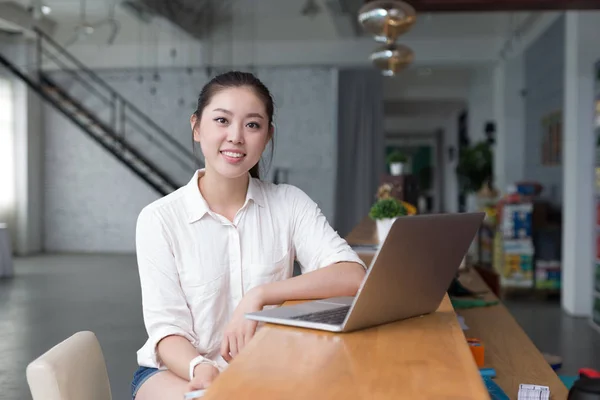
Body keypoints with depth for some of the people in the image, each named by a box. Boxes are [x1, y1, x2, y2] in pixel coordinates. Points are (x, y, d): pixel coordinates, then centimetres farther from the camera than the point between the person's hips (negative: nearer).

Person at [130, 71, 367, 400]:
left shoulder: (290, 203, -1)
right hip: (180, 370, -2)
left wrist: (259, 295, -24)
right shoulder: (158, 219, -7)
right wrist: (200, 368, -32)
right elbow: (167, 328, -11)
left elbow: (353, 276, -14)